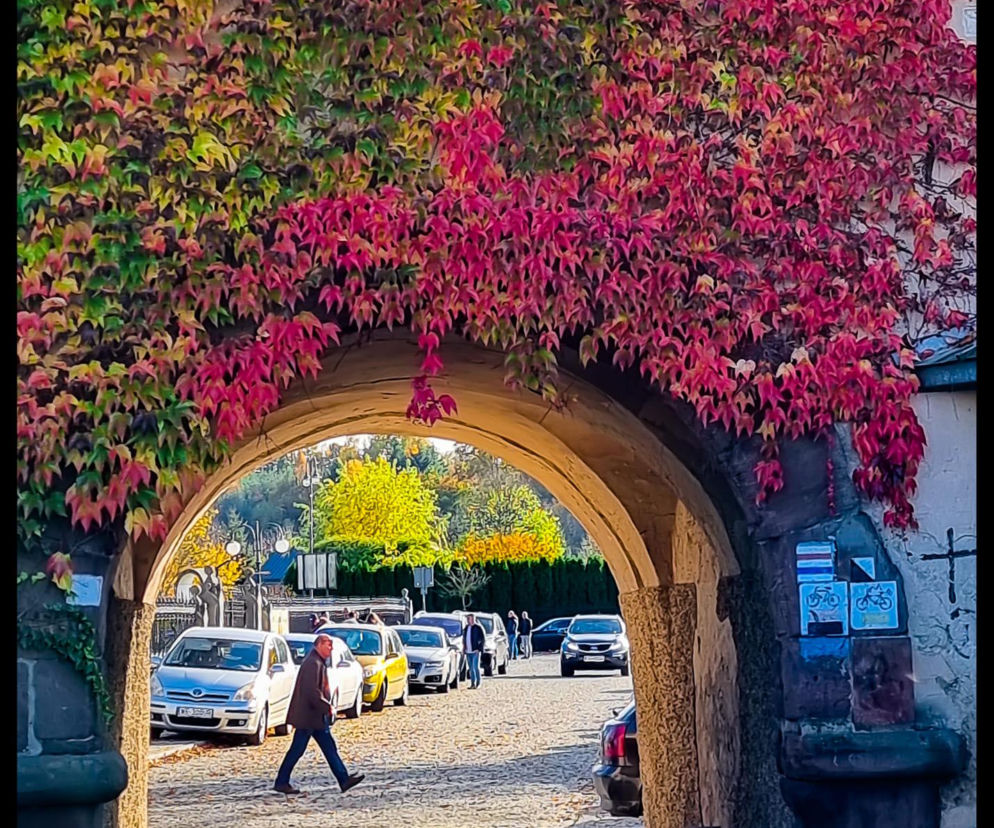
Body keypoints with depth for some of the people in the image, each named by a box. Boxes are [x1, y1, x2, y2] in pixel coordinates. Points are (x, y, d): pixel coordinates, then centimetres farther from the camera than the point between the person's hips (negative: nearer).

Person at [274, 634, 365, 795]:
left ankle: (344, 779, 7)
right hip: (307, 715, -11)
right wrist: (327, 707, -18)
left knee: (330, 748, 7)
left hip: (317, 717, 11)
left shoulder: (319, 663, 15)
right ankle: (281, 783, 6)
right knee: (297, 750, -2)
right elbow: (312, 691, -25)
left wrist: (327, 707, 14)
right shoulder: (313, 663, -18)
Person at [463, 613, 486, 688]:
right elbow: (464, 638, 21)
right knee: (471, 668, 9)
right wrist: (465, 648, 11)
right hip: (468, 651, 6)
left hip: (475, 651, -6)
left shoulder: (478, 627, -7)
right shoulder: (466, 627, 12)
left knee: (475, 667, -10)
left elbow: (483, 639, -7)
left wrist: (479, 648, -13)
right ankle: (472, 684, 15)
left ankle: (478, 683, 1)